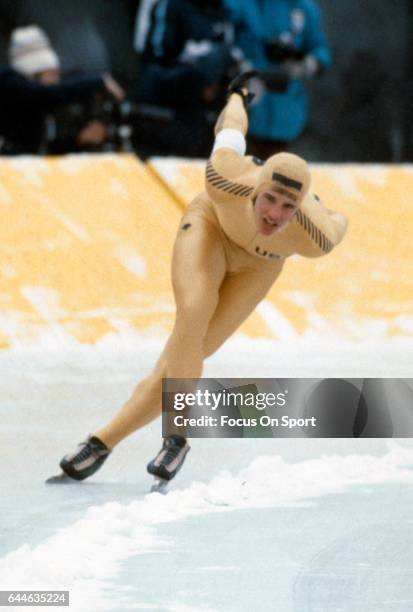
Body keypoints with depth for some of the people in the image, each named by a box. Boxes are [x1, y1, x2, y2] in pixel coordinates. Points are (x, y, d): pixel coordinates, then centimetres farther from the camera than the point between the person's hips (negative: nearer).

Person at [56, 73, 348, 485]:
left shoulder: (314, 238, -39)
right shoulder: (227, 180, -41)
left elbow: (337, 223, -12)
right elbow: (231, 128, -18)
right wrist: (237, 97, 5)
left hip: (257, 265, 1)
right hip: (211, 225, -1)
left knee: (180, 360, -8)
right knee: (193, 314, -29)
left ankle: (106, 439, -2)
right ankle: (177, 435, -22)